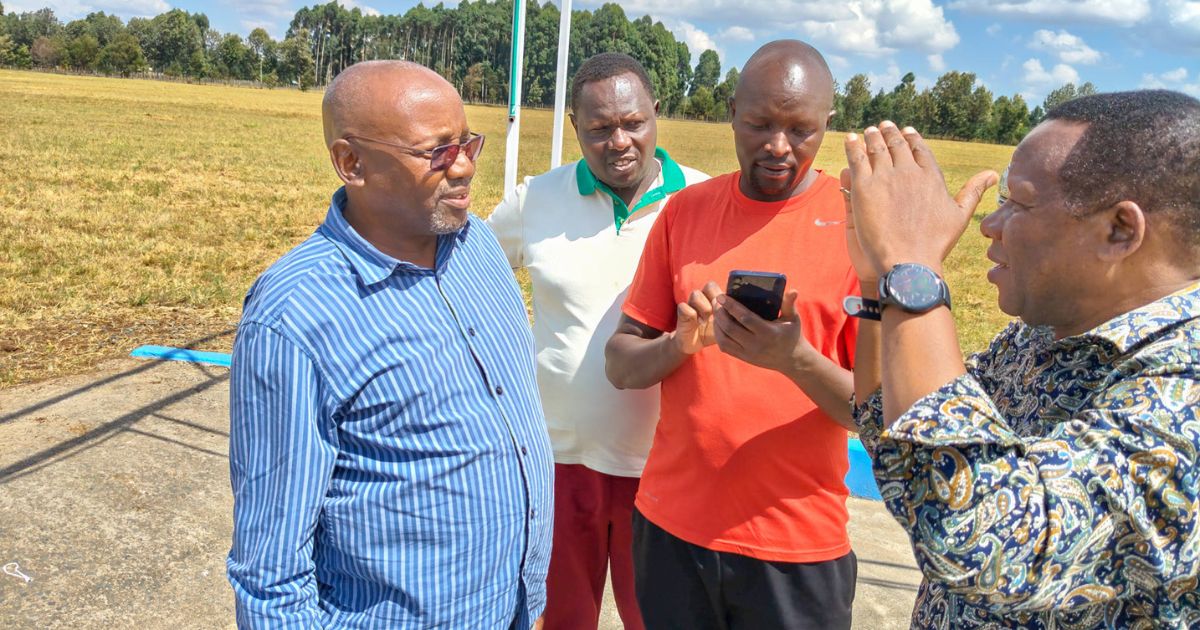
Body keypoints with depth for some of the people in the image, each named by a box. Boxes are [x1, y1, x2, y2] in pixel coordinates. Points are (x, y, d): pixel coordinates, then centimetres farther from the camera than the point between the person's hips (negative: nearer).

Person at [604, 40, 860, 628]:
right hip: (669, 527, 3)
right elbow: (620, 365, 2)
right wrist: (680, 344, -18)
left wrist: (796, 359, -26)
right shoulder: (684, 211, 1)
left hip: (795, 545, -2)